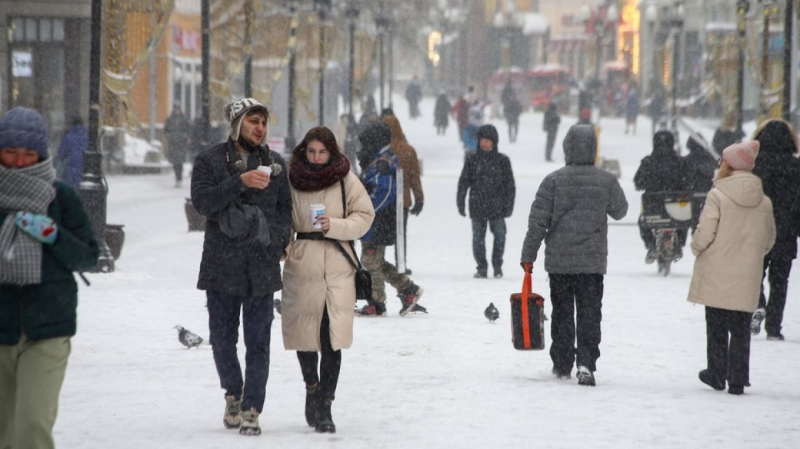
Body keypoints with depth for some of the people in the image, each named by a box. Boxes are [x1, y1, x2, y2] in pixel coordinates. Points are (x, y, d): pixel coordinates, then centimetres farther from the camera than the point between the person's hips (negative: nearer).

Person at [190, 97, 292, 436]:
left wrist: (277, 239, -2)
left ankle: (251, 409, 1)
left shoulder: (275, 164, 11)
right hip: (222, 266, -1)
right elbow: (201, 201, -12)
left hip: (262, 266, 1)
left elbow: (286, 208, 14)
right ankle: (233, 393, 29)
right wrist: (240, 182, -21)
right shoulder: (210, 160, 2)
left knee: (258, 342, -2)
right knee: (222, 338, 7)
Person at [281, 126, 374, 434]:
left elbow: (364, 216, 3)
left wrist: (334, 226, -12)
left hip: (338, 268, -1)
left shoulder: (346, 181, 1)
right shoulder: (291, 180, 3)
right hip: (301, 267, 1)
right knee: (305, 332, 7)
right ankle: (312, 388, 33)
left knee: (332, 341, -5)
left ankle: (324, 407, 1)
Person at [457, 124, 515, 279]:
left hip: (497, 207, -1)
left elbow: (510, 185, 5)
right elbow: (464, 182, 6)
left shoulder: (502, 160, 2)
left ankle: (497, 266, 18)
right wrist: (460, 202, 1)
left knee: (499, 236, 1)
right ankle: (482, 267, 14)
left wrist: (508, 205, 0)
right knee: (478, 238, 3)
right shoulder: (472, 159, 4)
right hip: (477, 206, 1)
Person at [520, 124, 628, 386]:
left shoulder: (553, 181, -8)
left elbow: (538, 221, -7)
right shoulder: (607, 181, -5)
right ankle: (586, 363, -12)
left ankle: (562, 365, 18)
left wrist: (528, 255, 1)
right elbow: (620, 211, 13)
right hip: (593, 261, 0)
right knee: (589, 313, 2)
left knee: (562, 312, 12)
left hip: (559, 260, 0)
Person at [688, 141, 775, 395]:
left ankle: (717, 374, 15)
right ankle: (738, 380, 6)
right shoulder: (764, 201, 2)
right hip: (746, 279, 3)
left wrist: (697, 248, 6)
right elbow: (769, 240, 10)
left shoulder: (718, 195, -12)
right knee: (741, 329, 8)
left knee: (716, 327, 10)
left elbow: (705, 233, -15)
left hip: (716, 276, -3)